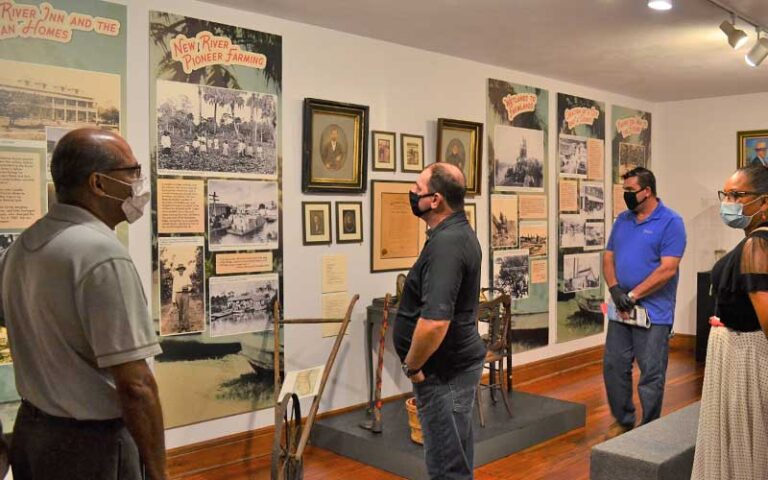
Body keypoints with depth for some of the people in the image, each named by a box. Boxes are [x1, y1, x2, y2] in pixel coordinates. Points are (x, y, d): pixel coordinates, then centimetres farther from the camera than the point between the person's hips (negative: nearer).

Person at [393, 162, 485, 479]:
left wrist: (411, 366, -18)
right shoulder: (460, 232, 9)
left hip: (444, 371, -10)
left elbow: (435, 322, -35)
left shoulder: (445, 243, -25)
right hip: (456, 362, 10)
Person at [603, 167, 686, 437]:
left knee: (651, 375, 3)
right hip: (621, 311, 6)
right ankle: (623, 420, 27)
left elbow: (667, 269, -16)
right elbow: (609, 258, 11)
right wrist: (615, 290, -8)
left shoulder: (671, 222, -9)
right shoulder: (622, 219, 11)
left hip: (653, 313, -6)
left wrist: (632, 296, -16)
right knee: (613, 367, 11)